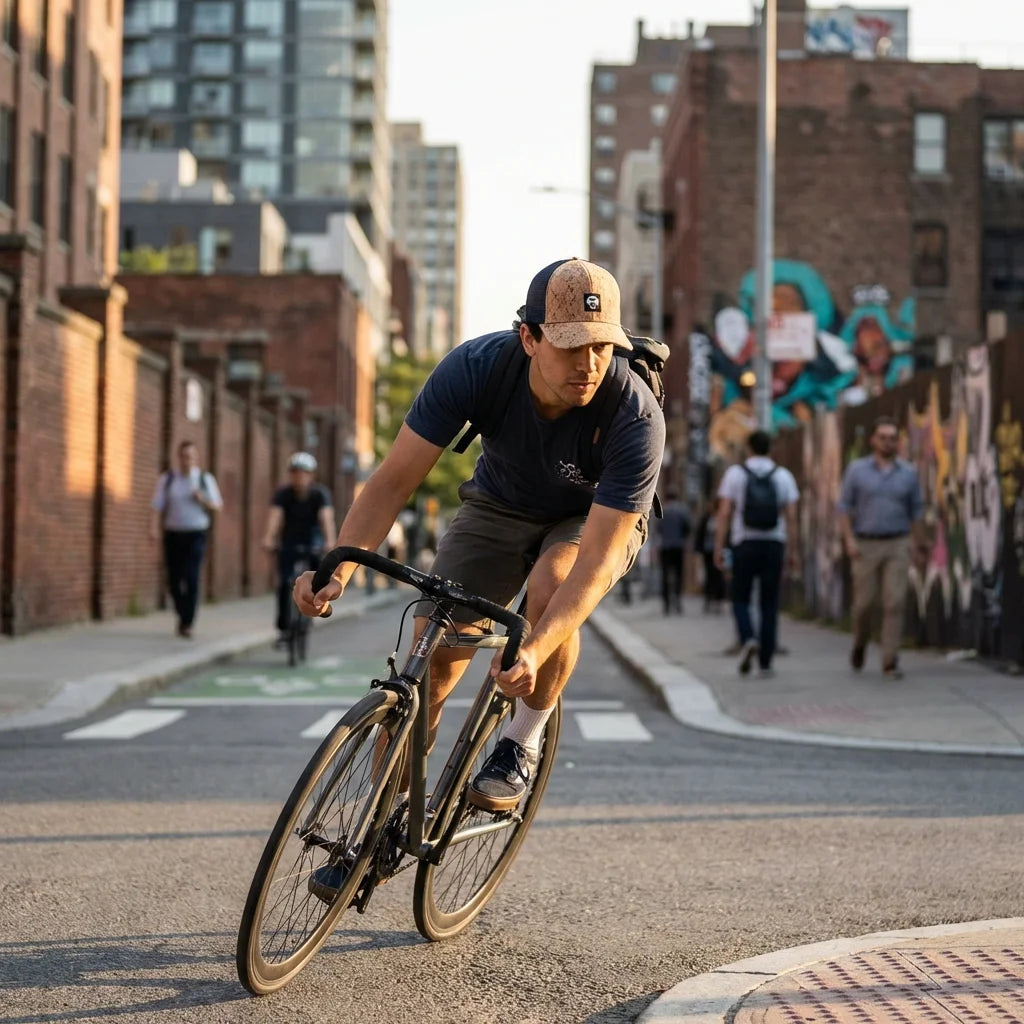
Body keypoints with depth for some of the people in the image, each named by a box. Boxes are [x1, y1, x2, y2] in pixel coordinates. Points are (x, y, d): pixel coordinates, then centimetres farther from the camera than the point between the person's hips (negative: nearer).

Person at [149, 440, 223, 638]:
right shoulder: (167, 479, 5)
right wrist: (154, 528, -16)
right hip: (173, 534, 1)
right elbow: (157, 507, -1)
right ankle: (183, 615, 27)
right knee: (174, 579, 3)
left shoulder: (205, 479, 6)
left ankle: (187, 624, -10)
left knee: (191, 578, -14)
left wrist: (203, 500, -10)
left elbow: (217, 506, 10)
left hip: (196, 535, -1)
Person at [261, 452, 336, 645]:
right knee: (285, 583, -16)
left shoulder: (320, 494, -14)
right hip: (289, 544, 0)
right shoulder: (283, 494, -12)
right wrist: (268, 539, -45)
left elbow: (326, 517, -28)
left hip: (312, 542, 0)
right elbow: (275, 516, -27)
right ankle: (283, 629, -10)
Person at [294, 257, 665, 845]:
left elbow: (595, 560, -38)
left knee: (550, 587, -36)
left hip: (598, 521, -2)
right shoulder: (476, 367, -30)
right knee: (430, 659, -12)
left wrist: (535, 652, -53)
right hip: (499, 508, 2)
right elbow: (396, 478, -26)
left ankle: (524, 741, -8)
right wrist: (340, 568, -41)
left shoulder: (636, 418, -35)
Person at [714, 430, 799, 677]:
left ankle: (748, 640, -15)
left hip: (745, 545, -1)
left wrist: (718, 548, -2)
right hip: (774, 545, 1)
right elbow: (791, 517, 0)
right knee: (769, 605, 6)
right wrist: (793, 551, 5)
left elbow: (724, 513, -4)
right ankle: (765, 662, 4)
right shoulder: (783, 476, 5)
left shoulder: (735, 473, 1)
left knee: (741, 599, 12)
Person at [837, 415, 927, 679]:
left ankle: (890, 662, -7)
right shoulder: (856, 469, -1)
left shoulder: (908, 473, 4)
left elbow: (916, 511, 12)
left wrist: (921, 546, 14)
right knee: (864, 603, 2)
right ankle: (859, 644, 32)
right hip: (866, 546, -1)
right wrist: (849, 540, -13)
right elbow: (845, 507, -1)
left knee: (895, 603, -10)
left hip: (897, 546, 1)